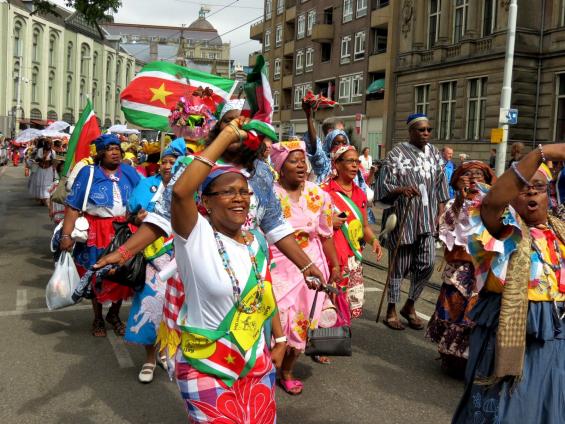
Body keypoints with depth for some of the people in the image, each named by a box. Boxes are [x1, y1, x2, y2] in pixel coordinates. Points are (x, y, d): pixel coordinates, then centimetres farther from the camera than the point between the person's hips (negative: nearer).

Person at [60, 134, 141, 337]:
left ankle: (114, 314, 30)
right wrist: (66, 235, -13)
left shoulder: (130, 172, 6)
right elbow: (73, 206, -7)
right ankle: (98, 319, 28)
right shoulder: (88, 173, -3)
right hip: (98, 231, -2)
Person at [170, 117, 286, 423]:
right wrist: (227, 136, -31)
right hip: (206, 369, -5)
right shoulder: (196, 236, -17)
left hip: (257, 364, 6)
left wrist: (279, 339, 15)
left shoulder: (257, 240, 2)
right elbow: (180, 191, -36)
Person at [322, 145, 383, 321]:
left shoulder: (360, 194, 12)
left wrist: (373, 240, 0)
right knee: (331, 308, -7)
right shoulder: (324, 192, -8)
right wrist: (329, 224, -20)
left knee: (353, 304, 9)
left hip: (354, 259, 6)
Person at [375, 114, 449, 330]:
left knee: (427, 263, -1)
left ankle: (409, 306, 19)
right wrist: (401, 189, -26)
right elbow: (384, 186, -8)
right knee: (399, 265, 2)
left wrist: (441, 213, 7)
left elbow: (440, 186, 15)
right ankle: (391, 310, 16)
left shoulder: (434, 154, 10)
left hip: (427, 219, 5)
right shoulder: (396, 154, -6)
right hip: (403, 218, -5)